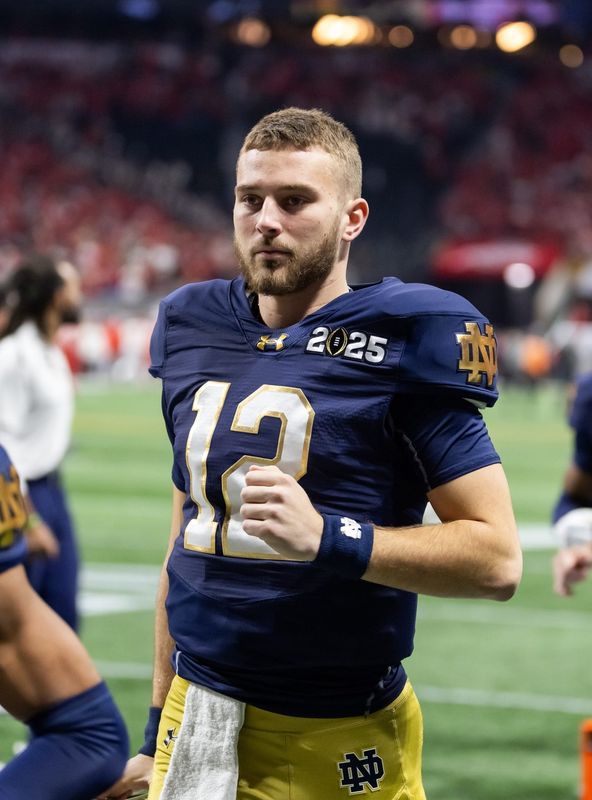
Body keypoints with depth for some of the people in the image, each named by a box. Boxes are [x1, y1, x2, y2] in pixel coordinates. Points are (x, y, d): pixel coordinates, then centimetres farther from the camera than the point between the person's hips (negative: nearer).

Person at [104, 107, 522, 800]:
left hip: (338, 743, -5)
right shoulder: (194, 331, 8)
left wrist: (325, 536, -23)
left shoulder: (400, 340, -9)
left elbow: (497, 558, -13)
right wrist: (157, 736, 17)